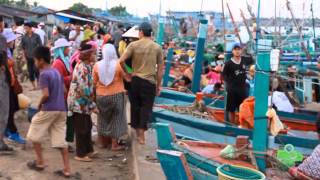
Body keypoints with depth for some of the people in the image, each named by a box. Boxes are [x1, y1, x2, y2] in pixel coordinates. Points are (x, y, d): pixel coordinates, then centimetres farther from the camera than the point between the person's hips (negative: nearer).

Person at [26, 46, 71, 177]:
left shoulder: (44, 74, -12)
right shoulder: (57, 72, 12)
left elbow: (46, 94, -20)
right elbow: (63, 90, 17)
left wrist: (40, 104, -4)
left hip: (48, 110, -7)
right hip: (61, 109, 7)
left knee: (34, 135, 14)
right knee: (60, 140, 8)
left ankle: (40, 163, 21)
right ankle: (67, 169, 6)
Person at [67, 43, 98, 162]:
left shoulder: (86, 66, 9)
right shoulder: (83, 68, -21)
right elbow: (85, 89, -24)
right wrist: (92, 105, -18)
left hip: (83, 103, 9)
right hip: (79, 103, -9)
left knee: (87, 127, 17)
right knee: (81, 129, 2)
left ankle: (88, 150, 28)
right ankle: (80, 154, 13)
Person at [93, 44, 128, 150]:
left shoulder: (97, 65, -3)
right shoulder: (118, 64, -12)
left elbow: (94, 82, 2)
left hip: (101, 96, 3)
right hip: (116, 95, -3)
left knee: (103, 118, 19)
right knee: (116, 119, 8)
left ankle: (103, 142, 29)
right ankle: (114, 145, 10)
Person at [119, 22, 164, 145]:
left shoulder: (134, 45, -2)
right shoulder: (157, 47, 0)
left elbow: (121, 61, -11)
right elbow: (160, 69, 1)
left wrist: (127, 73, 6)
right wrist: (158, 85, 9)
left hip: (135, 80, 1)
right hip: (150, 81, -1)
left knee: (135, 106, 15)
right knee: (146, 107, 5)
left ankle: (137, 132, 28)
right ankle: (141, 135, 5)